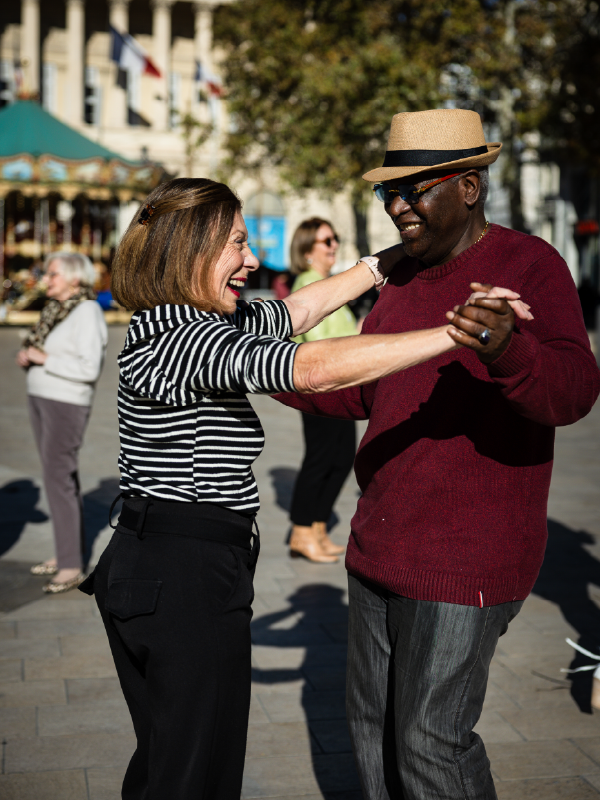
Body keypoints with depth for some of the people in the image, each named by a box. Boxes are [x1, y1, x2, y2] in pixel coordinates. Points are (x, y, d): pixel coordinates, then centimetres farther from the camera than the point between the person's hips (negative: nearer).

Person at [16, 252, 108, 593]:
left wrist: (44, 359, -19)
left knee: (59, 480, -11)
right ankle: (66, 554, 22)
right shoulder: (56, 309, 13)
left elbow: (89, 368, -23)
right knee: (62, 476, 13)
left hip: (67, 404, -9)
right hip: (41, 398, 9)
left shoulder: (88, 312, -15)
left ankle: (72, 567, -6)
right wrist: (27, 356, -1)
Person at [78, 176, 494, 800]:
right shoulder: (179, 336, -21)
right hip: (187, 579, -10)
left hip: (145, 566, 10)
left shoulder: (178, 326, 10)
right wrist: (459, 332, -30)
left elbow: (300, 309, 19)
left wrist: (392, 259, 23)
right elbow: (319, 369, -32)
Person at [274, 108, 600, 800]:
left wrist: (505, 348, -49)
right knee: (373, 724, 18)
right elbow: (360, 390, 17)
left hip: (465, 560, -8)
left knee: (430, 743, 0)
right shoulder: (403, 275, 10)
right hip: (379, 547, 8)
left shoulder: (530, 264, -13)